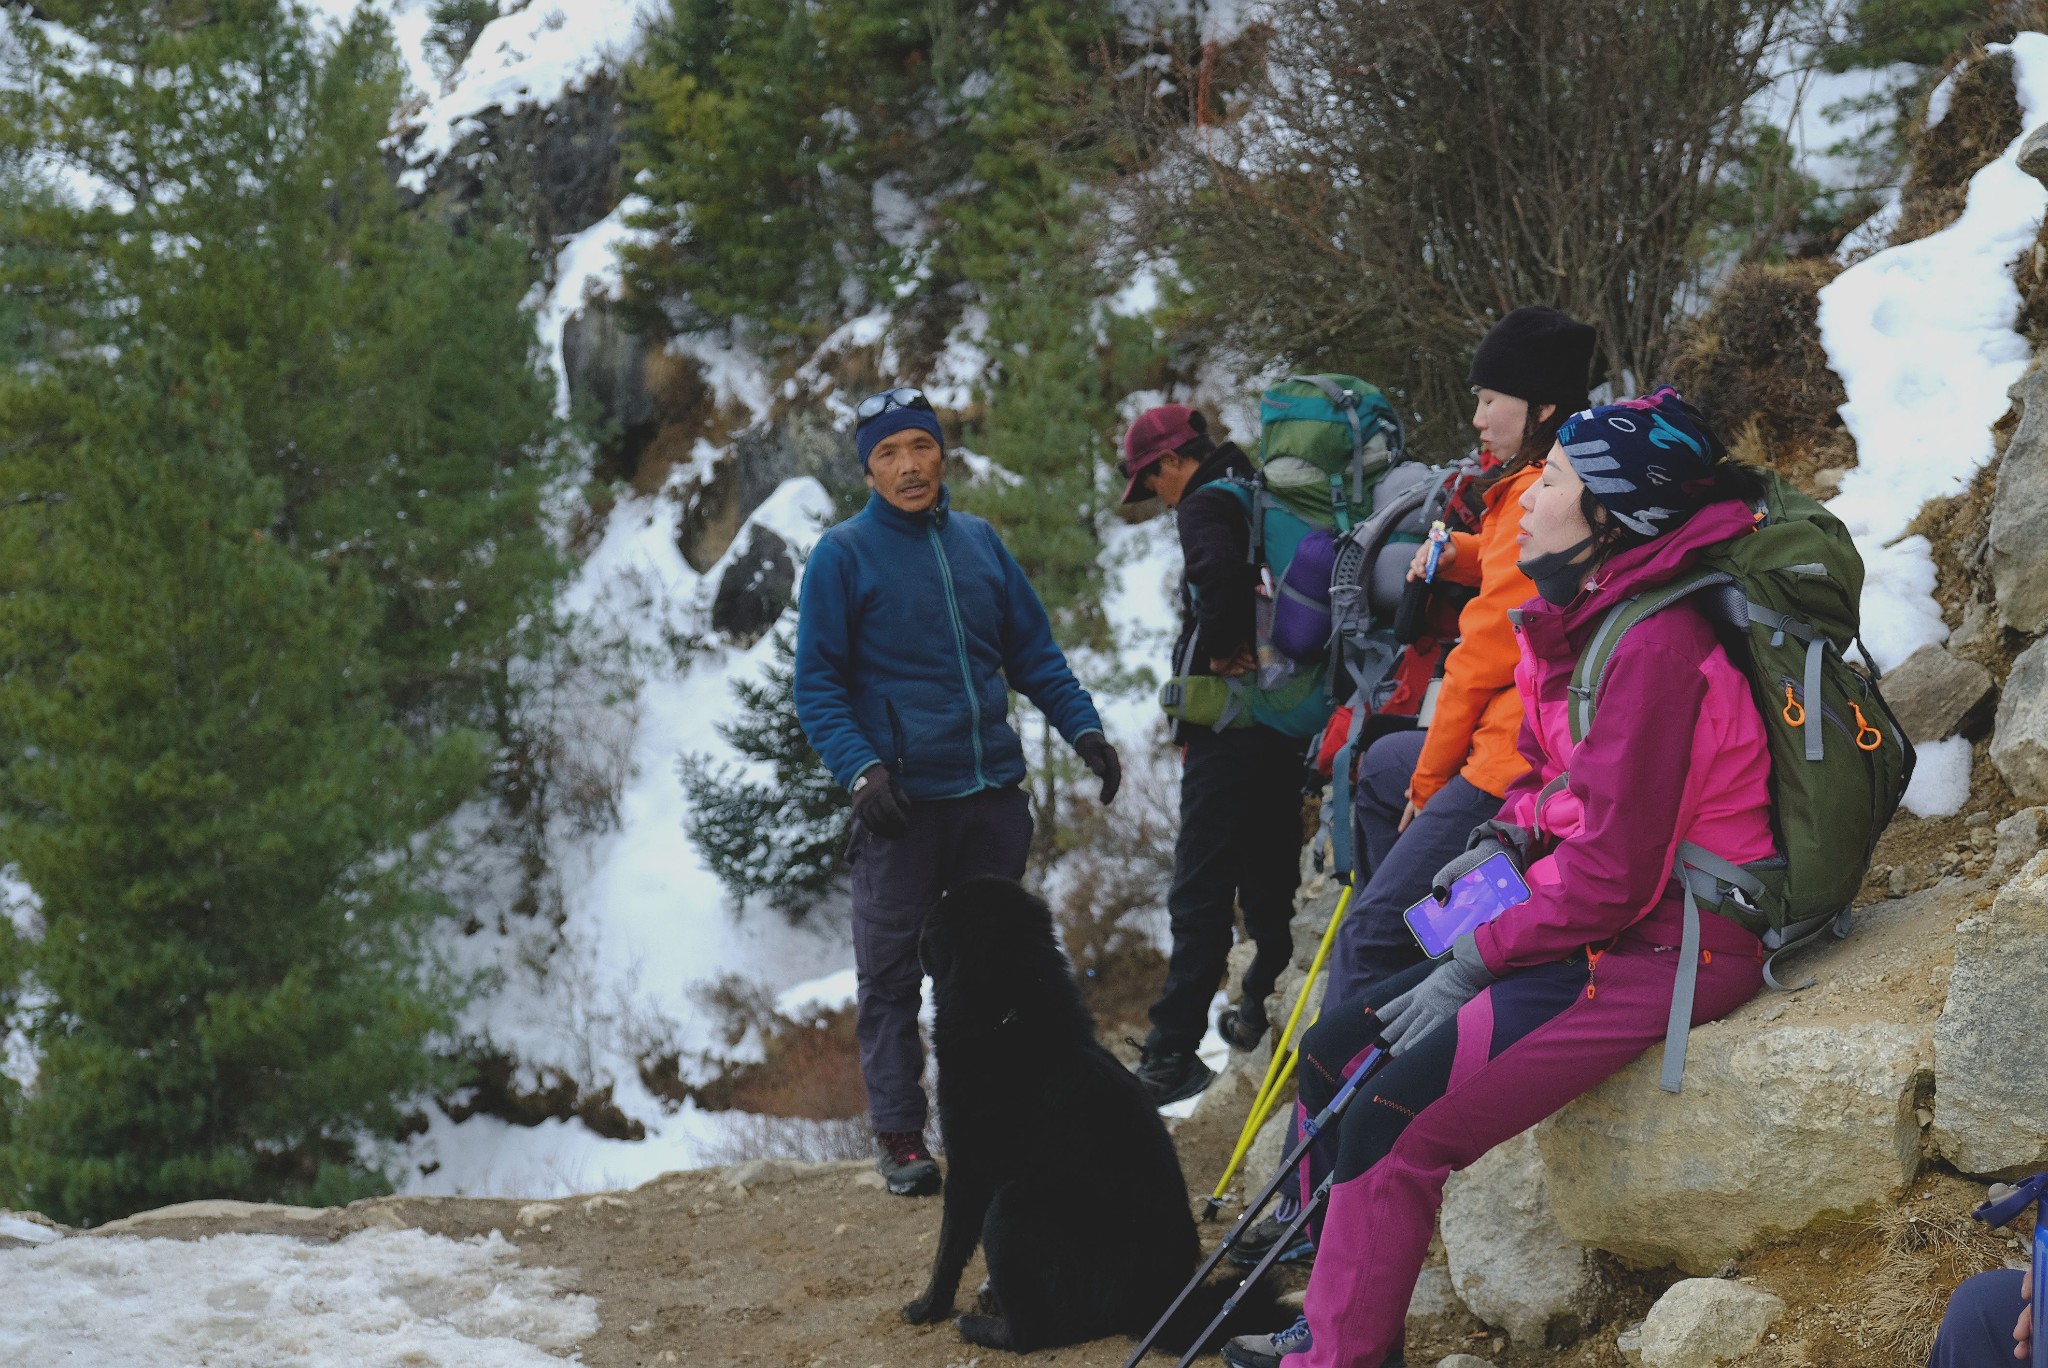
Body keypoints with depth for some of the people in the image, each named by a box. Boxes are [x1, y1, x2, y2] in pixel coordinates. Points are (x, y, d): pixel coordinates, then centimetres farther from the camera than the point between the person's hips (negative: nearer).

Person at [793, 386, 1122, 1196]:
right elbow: (817, 685, -4)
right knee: (892, 976, -1)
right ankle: (900, 1136, 6)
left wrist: (1084, 729, 3)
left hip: (994, 792, 4)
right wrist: (861, 769, -17)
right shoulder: (843, 555, -2)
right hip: (904, 799, -4)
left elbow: (1033, 651, 15)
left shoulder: (979, 542, 10)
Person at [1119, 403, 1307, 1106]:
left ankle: (1172, 1053, -9)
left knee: (1200, 894, -8)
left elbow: (1220, 577, -30)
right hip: (1291, 722, 9)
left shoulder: (1206, 505, -10)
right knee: (1271, 882, 19)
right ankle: (1263, 1005, 29)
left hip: (1229, 725, -9)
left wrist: (1215, 653, -16)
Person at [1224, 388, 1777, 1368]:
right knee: (1335, 1049, 8)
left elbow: (1612, 873, -22)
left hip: (1666, 949, -10)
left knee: (1393, 1122, -18)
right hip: (1588, 924, 10)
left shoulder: (1655, 646, -20)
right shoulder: (1584, 624, 10)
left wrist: (1476, 964, -15)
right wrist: (1511, 841, 3)